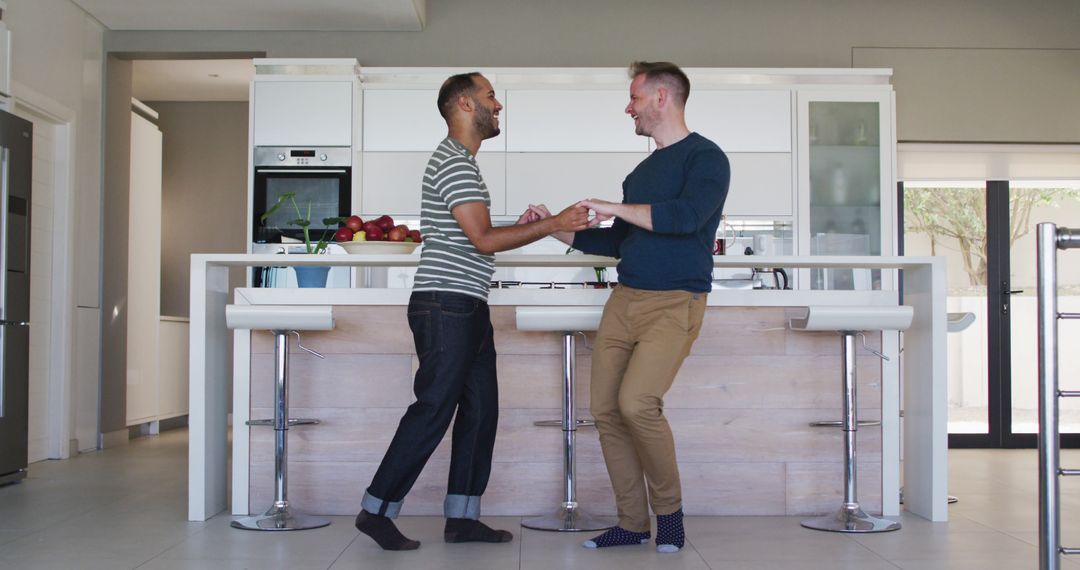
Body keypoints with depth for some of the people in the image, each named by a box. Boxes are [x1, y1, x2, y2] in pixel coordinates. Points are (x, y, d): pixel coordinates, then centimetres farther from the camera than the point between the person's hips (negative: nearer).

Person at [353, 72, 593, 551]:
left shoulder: (460, 160, 22)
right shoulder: (454, 161, -11)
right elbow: (483, 239, -17)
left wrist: (523, 228, 10)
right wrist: (552, 224, -15)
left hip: (466, 308, 11)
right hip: (447, 305, -10)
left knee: (480, 410, 9)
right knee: (433, 411, -7)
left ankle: (462, 517, 14)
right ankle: (376, 509, 2)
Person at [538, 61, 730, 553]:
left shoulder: (705, 157, -3)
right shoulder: (641, 171, 20)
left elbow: (687, 215, -22)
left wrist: (615, 208, -16)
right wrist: (558, 229, 19)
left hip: (674, 303, -7)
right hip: (624, 300, 8)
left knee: (637, 402, -21)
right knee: (605, 409, 1)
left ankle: (669, 509, 1)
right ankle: (632, 523, 12)